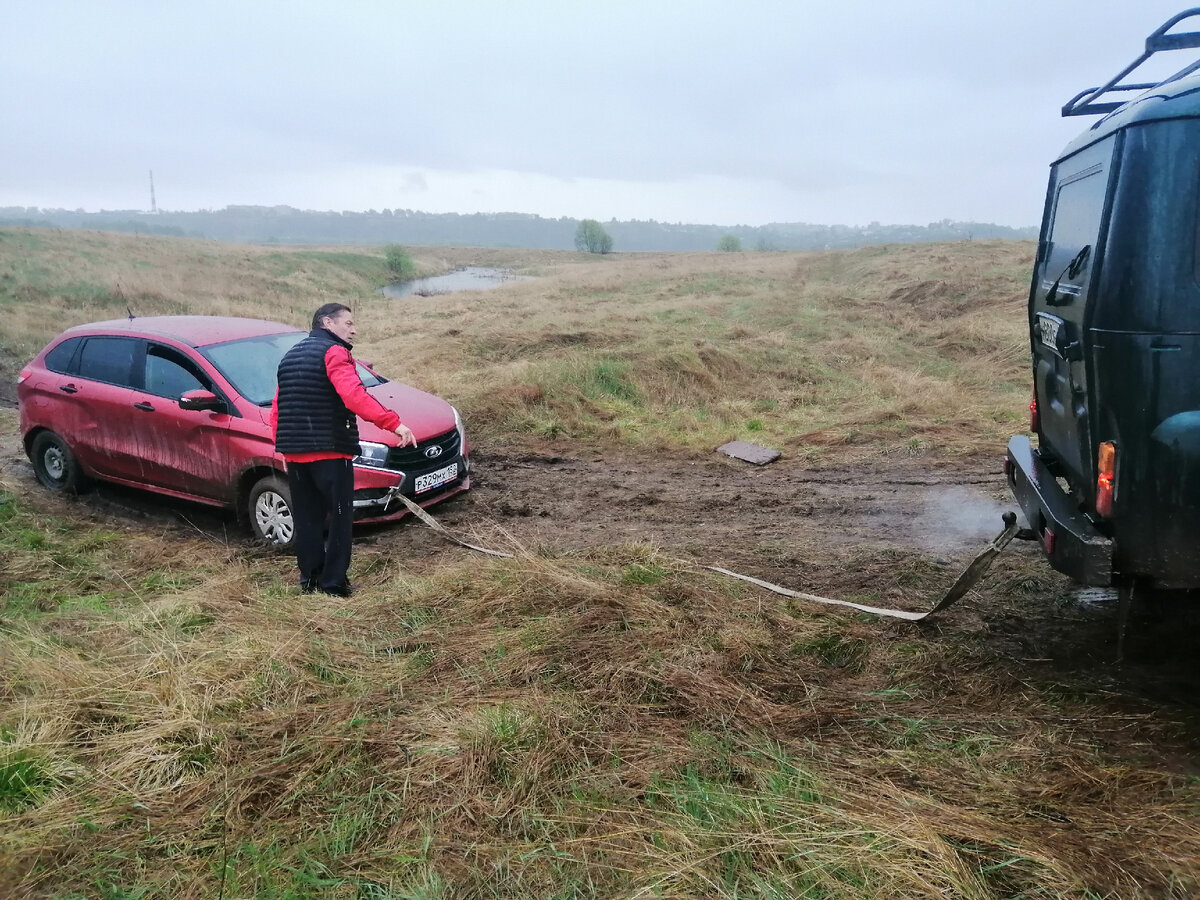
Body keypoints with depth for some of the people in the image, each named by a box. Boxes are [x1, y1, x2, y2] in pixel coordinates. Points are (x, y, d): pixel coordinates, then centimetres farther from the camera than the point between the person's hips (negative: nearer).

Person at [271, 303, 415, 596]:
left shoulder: (290, 357, 19)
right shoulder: (334, 353, -8)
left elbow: (277, 410, 19)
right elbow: (354, 395, -27)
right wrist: (394, 423, -34)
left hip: (294, 454, 8)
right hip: (331, 452, -8)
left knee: (307, 518, 14)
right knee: (339, 518, 1)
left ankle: (309, 579, 20)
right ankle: (333, 583, 2)